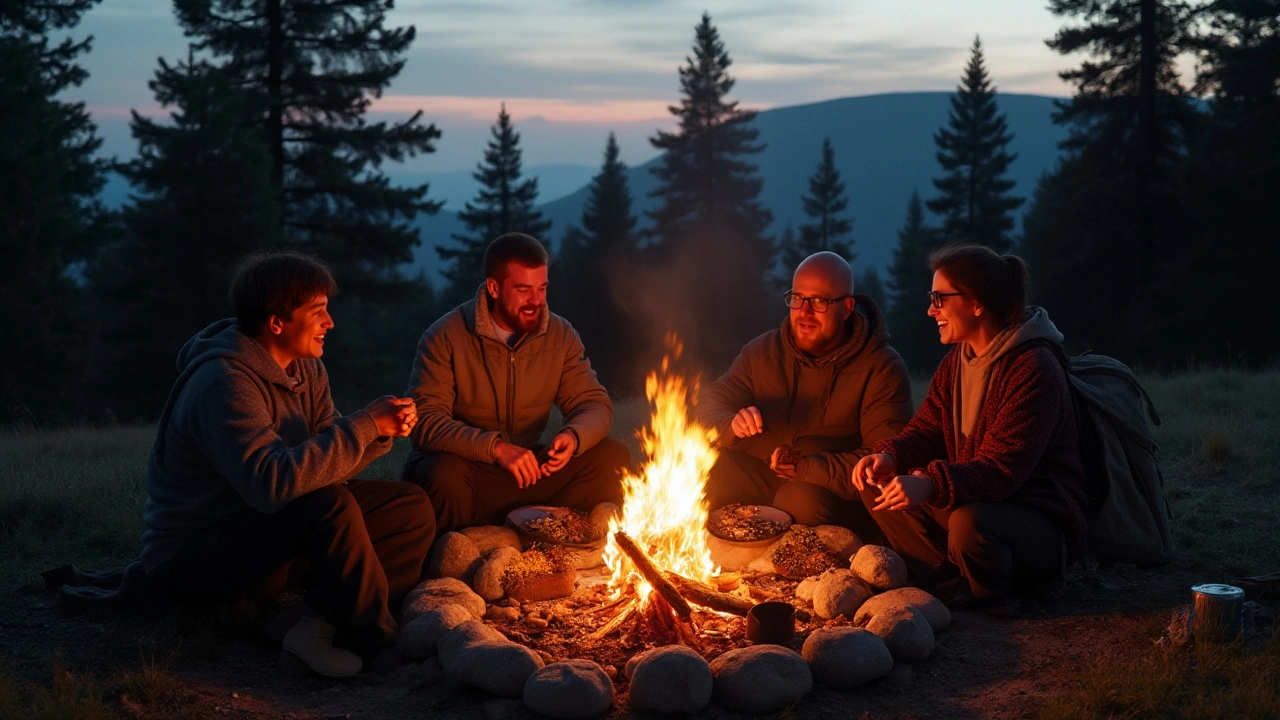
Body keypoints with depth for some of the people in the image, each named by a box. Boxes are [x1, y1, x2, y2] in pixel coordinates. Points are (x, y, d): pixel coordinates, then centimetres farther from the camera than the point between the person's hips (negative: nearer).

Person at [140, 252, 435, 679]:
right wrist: (364, 426, -31)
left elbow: (325, 463, 3)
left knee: (413, 510, -1)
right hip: (189, 558, -9)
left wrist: (378, 431, -17)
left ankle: (321, 620, -18)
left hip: (270, 534, 9)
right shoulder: (224, 383, -24)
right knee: (329, 506, -34)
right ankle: (378, 642, -16)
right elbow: (272, 483, -37)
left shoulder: (305, 367, 4)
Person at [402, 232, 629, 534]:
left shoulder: (561, 335, 1)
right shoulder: (445, 337, -13)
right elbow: (425, 421, -21)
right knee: (445, 474, -38)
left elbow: (595, 404, 2)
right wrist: (495, 447, -36)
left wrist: (574, 436, -23)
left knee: (613, 457, -13)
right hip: (467, 467, -4)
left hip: (528, 472, 5)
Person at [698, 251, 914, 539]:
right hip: (759, 480, 4)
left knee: (801, 499, -36)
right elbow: (710, 406, 7)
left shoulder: (882, 368, -7)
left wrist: (806, 468, -26)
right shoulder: (762, 351, 8)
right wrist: (732, 425, -19)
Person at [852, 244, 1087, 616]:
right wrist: (888, 456, -16)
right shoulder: (958, 360, 7)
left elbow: (1003, 469, -29)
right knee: (877, 485, -3)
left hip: (1041, 522, -8)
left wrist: (932, 486, -43)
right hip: (975, 501, 9)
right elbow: (926, 429, 6)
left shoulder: (1034, 368, -22)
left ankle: (995, 596, -7)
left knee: (969, 523, -39)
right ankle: (952, 581, -8)